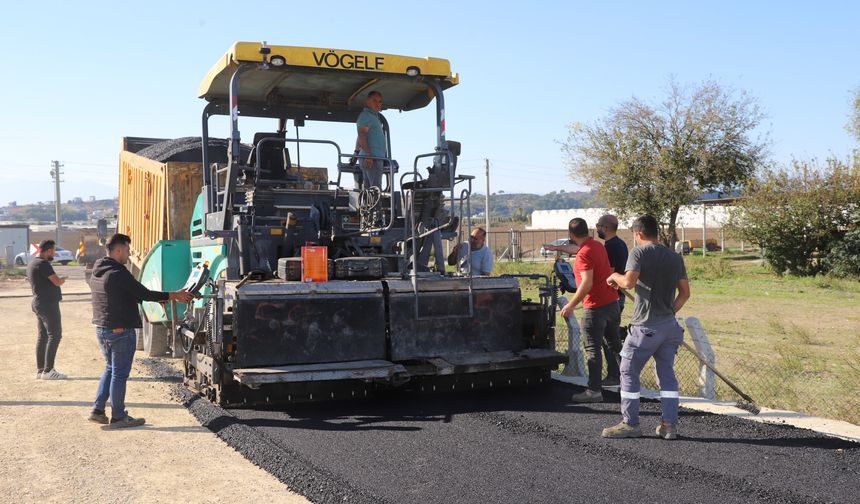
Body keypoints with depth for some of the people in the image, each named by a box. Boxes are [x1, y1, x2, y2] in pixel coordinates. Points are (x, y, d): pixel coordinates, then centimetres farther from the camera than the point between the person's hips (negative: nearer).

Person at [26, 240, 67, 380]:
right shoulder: (43, 264, -17)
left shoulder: (32, 263, 16)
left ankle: (40, 370, 14)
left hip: (39, 303, 10)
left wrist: (59, 280, 14)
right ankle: (47, 371, -8)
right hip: (47, 304, -10)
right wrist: (63, 280, 2)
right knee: (54, 335, -8)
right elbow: (57, 281, -19)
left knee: (42, 336, 11)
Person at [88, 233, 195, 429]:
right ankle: (118, 417, 8)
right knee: (119, 373, 0)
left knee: (111, 369, 21)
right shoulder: (118, 273, -19)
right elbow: (144, 294, -18)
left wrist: (164, 297, 14)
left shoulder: (97, 272, 12)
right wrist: (173, 296, -9)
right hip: (121, 331, -9)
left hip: (101, 330, 9)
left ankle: (98, 410, 19)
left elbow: (133, 295, 15)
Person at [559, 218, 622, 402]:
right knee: (615, 344, 21)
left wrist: (571, 305, -20)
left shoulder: (584, 254, -20)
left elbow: (586, 283, -26)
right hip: (612, 302, 9)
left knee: (593, 350, -3)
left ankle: (594, 391, -1)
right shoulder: (598, 245, 8)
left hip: (595, 307, -9)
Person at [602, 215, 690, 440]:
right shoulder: (675, 257, 12)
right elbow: (685, 292, 13)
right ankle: (669, 425, 12)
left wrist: (615, 277, -3)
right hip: (669, 325, 7)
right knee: (667, 373, 12)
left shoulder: (639, 253, -8)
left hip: (645, 326, -6)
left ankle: (630, 424, 7)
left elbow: (629, 281, -23)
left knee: (629, 372, 4)